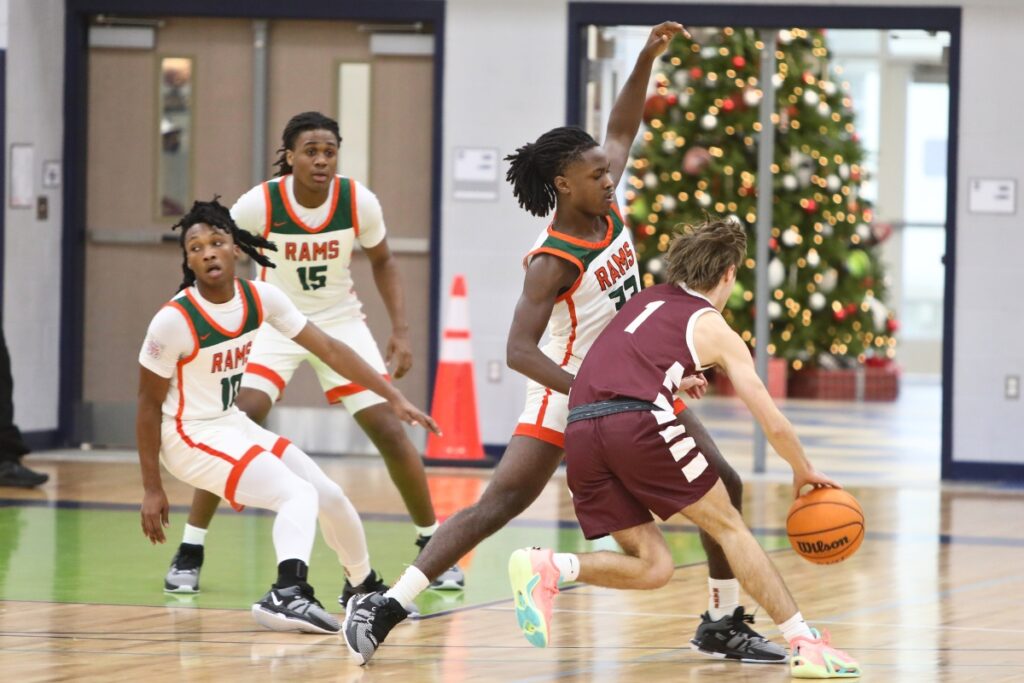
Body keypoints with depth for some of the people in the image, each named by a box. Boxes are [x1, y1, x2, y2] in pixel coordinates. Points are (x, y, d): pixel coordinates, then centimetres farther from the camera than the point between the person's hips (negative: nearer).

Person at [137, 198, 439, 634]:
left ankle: (364, 587, 40)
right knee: (298, 495, -26)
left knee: (330, 496, 15)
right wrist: (151, 489, -12)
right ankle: (288, 595, -46)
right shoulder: (174, 320, -22)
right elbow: (148, 405, -14)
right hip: (190, 436, -7)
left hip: (233, 426, 7)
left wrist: (393, 397, -3)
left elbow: (327, 348, 0)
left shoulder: (259, 298, -5)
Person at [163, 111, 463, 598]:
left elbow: (382, 261, 3)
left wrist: (400, 329, -5)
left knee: (389, 431, -4)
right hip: (275, 321, -2)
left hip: (340, 321, 2)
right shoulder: (259, 204, -22)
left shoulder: (359, 202, -16)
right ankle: (189, 553, -9)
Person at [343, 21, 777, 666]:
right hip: (569, 395, -8)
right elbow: (521, 350, -28)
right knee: (498, 504, -14)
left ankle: (727, 621, 16)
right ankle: (386, 606, -14)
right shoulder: (553, 261, -22)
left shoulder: (609, 212, -2)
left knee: (725, 489, 4)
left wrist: (647, 59, 4)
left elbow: (621, 132, 15)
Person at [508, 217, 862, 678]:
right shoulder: (716, 330, 15)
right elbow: (774, 425, 16)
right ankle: (805, 643, 5)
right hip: (639, 421, -5)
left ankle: (545, 568, -10)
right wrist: (803, 473, 31)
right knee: (728, 526, 10)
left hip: (579, 428, 5)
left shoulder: (645, 299, 28)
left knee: (653, 566, 10)